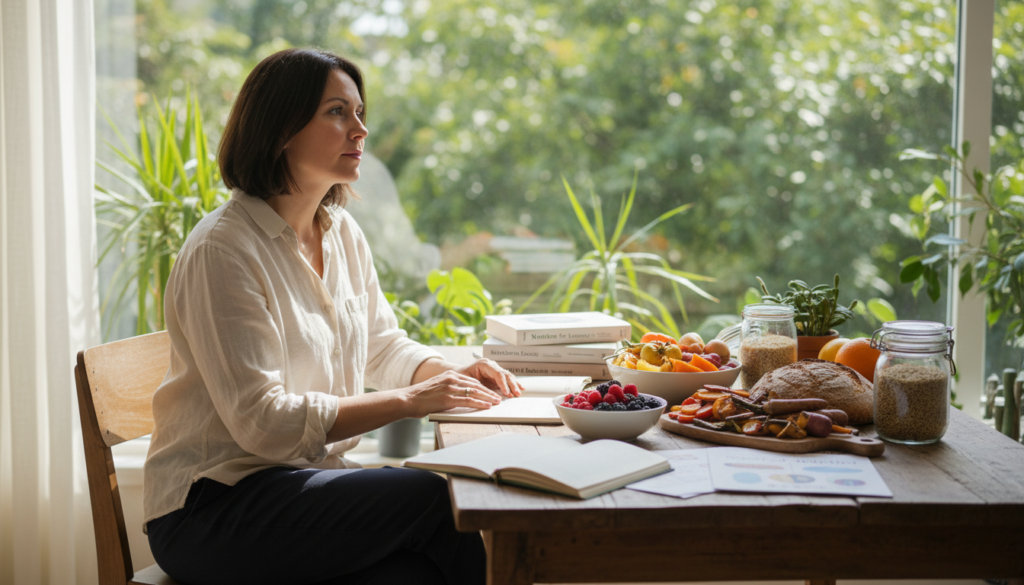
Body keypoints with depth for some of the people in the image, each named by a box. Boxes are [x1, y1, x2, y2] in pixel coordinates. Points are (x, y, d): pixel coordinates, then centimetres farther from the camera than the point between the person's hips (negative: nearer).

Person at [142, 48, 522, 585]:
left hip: (309, 479, 7)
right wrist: (409, 400, -20)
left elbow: (382, 347, 22)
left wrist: (452, 374, 0)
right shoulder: (221, 250, -16)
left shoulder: (343, 234, 8)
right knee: (441, 498, -25)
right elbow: (263, 423, -20)